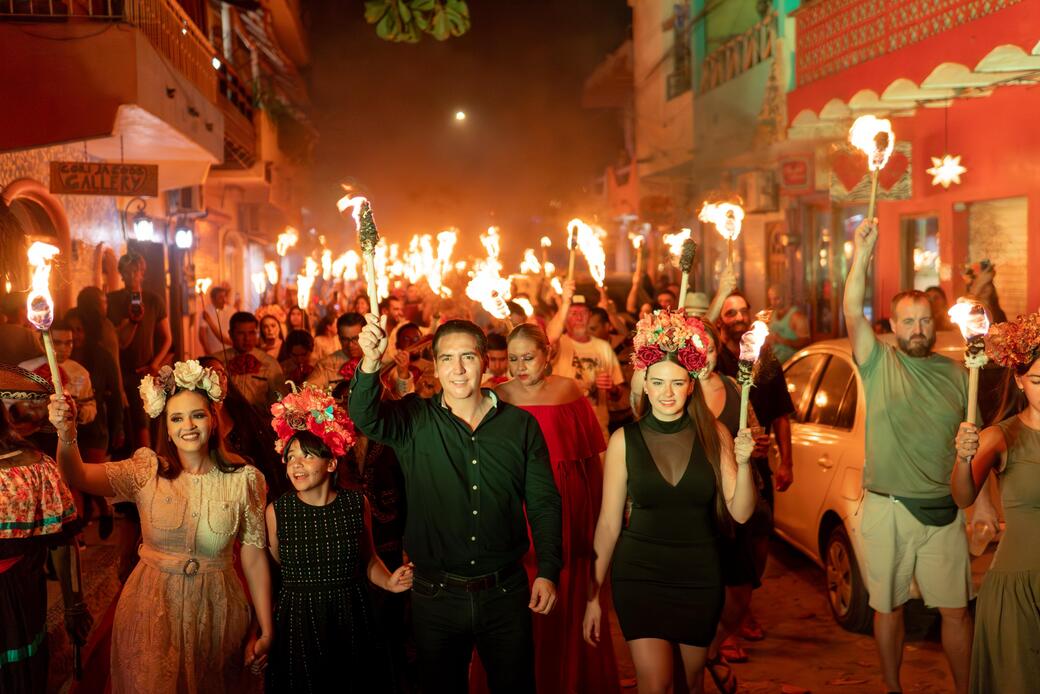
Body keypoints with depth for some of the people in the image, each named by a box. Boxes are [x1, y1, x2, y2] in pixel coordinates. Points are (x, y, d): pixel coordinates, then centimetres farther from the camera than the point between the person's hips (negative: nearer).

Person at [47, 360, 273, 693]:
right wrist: (66, 434, -42)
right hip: (152, 608, 0)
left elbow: (254, 558, -5)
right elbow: (78, 477, -22)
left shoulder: (244, 479, -8)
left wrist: (266, 631, -3)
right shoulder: (147, 471, -7)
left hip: (215, 610, 0)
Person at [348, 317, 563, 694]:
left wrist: (548, 571, -8)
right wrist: (370, 363, -43)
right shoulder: (414, 421, -4)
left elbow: (544, 503, 2)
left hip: (506, 592, 1)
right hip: (436, 594, 0)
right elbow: (365, 417, -24)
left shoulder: (521, 425, -1)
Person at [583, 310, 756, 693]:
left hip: (700, 575, 2)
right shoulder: (625, 440, -6)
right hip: (640, 575, -1)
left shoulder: (714, 435, -4)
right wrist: (593, 594, -1)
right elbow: (609, 522, -1)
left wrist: (743, 463, -22)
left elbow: (740, 513, -5)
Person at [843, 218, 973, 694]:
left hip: (942, 511, 2)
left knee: (956, 610, 6)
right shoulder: (879, 362, -1)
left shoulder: (955, 374, 6)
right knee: (888, 607, 11)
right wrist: (861, 254, -26)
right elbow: (852, 311, -16)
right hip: (886, 508, -2)